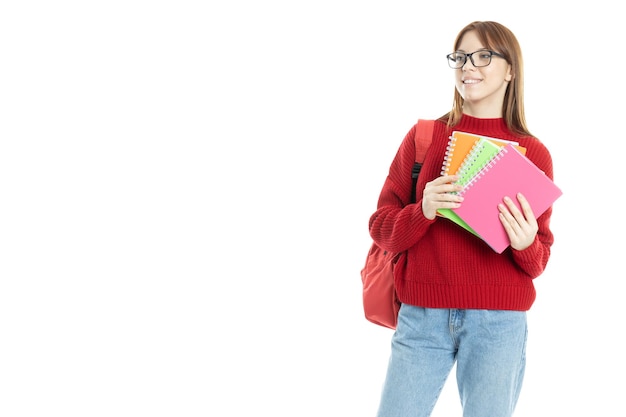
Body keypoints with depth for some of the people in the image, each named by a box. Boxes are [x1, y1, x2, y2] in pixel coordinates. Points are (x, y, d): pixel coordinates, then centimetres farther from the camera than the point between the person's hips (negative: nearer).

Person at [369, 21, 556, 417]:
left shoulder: (534, 153, 3)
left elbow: (539, 263, 7)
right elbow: (381, 228, 2)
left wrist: (526, 245, -16)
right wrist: (423, 212, -17)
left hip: (499, 322, 0)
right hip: (422, 315, 1)